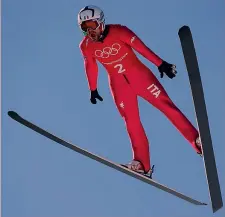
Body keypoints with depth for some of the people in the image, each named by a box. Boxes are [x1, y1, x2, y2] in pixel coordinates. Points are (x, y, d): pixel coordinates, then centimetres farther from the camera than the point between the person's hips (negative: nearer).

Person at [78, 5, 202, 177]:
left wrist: (160, 64, -16)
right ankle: (142, 164, -6)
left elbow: (141, 47, -15)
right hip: (118, 84, 2)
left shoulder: (118, 31, -17)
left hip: (139, 74, -2)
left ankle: (197, 140, -1)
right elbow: (90, 68, 7)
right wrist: (93, 90, 17)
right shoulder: (86, 46, -7)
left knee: (166, 105, -8)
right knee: (131, 120, -7)